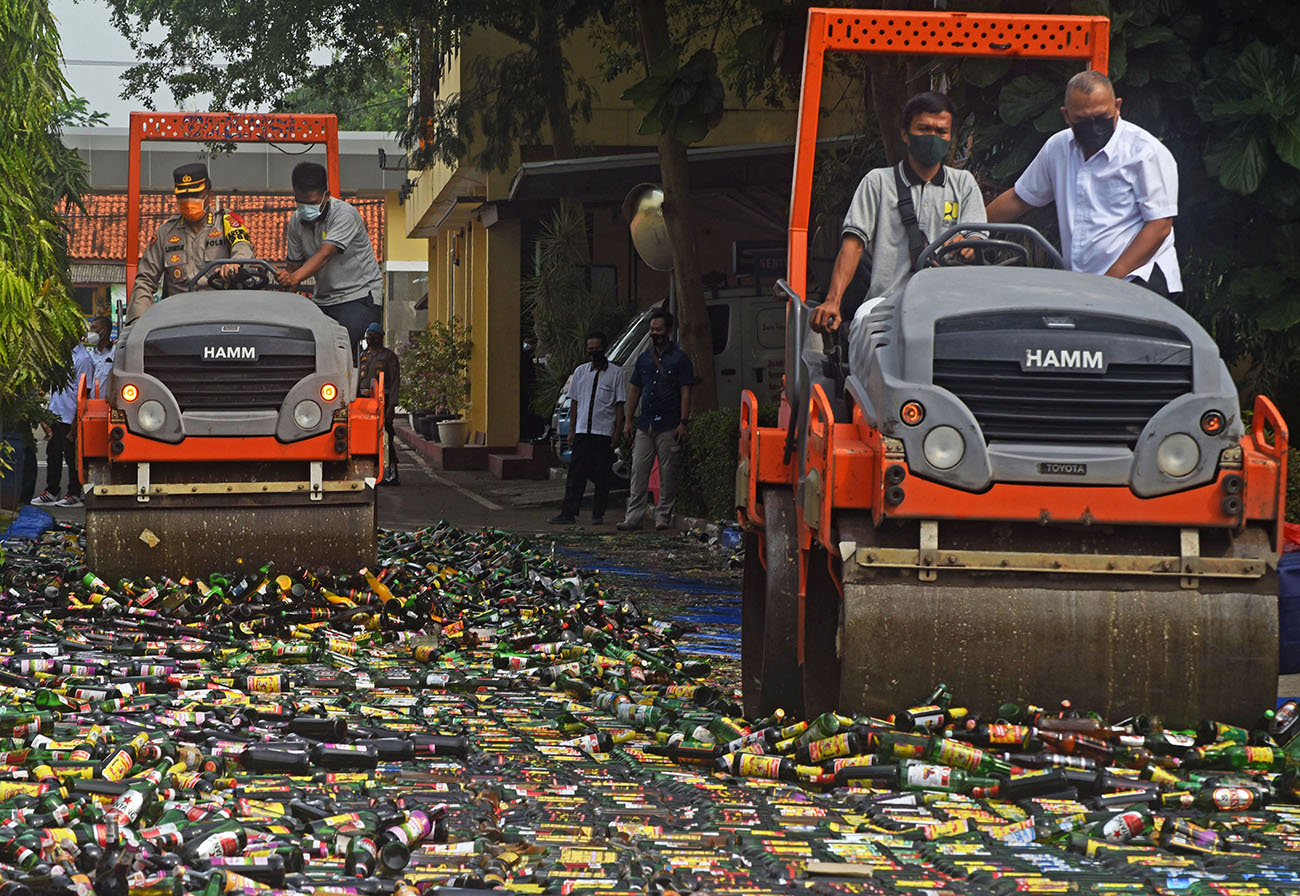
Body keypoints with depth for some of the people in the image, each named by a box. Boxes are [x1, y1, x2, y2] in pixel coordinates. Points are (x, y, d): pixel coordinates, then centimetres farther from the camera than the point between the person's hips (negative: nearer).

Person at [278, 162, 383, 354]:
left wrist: (295, 277, -43)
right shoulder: (296, 222, 4)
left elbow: (324, 255, -29)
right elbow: (294, 264, 8)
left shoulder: (344, 214, -16)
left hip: (359, 295, -6)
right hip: (322, 300, 6)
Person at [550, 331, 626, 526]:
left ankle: (598, 515, 9)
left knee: (602, 476, 1)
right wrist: (571, 431, 9)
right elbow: (574, 403, 14)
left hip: (604, 432, -3)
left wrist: (617, 433, -6)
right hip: (582, 431, 3)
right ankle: (568, 513, 0)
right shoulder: (580, 371, 11)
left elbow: (620, 405, 0)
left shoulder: (616, 373, 0)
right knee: (576, 473, -1)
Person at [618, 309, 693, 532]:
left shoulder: (679, 358, 1)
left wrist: (683, 423, -11)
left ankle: (663, 516, 6)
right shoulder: (644, 359, 15)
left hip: (669, 426, -4)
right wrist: (628, 420, 12)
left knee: (667, 473, -1)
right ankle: (634, 516, -1)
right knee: (639, 471, -1)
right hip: (644, 425, 4)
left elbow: (685, 392, -3)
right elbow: (634, 390, 19)